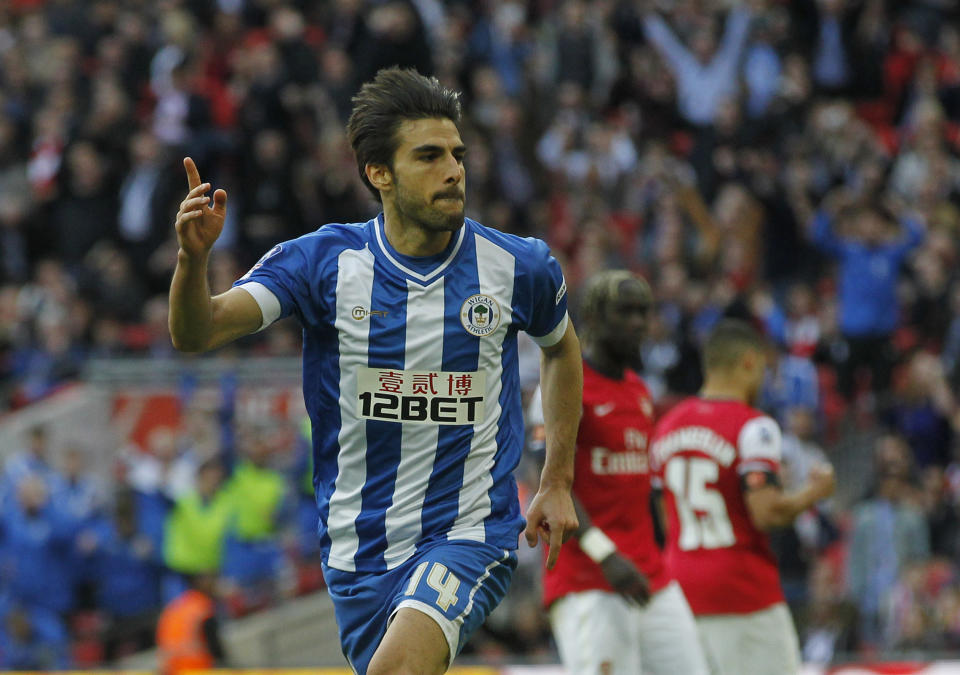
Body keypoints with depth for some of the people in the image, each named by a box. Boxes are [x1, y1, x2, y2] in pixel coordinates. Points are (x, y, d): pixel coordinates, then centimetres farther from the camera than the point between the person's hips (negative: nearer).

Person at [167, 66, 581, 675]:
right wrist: (194, 257, -36)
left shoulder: (519, 267, -4)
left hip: (469, 535, -2)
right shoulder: (324, 260, -6)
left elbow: (561, 348, 18)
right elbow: (196, 333, -15)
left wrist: (558, 482, 15)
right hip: (359, 551, 2)